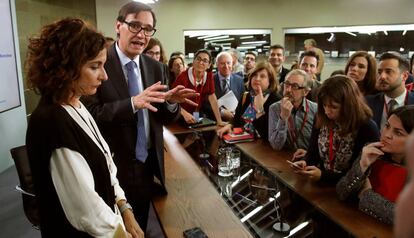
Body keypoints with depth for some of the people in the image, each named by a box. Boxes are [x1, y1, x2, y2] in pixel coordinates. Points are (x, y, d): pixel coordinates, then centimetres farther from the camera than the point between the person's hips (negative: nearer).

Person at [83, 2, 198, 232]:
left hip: (147, 165, 5)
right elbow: (90, 114, -20)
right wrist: (133, 103, -32)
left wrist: (171, 102, -18)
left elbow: (166, 118, 4)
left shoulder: (156, 68, 3)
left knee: (140, 227, 25)